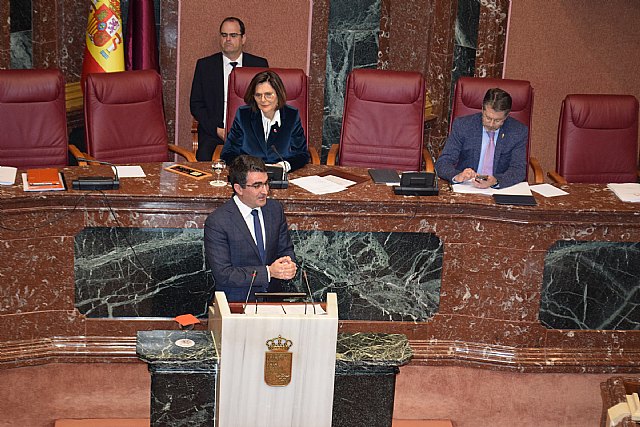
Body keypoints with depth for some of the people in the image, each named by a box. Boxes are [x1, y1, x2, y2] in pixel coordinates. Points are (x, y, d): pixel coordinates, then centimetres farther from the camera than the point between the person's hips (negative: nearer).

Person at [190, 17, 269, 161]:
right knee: (204, 156, -29)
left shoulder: (259, 65, 9)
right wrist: (217, 130, -8)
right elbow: (196, 104, 7)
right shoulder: (204, 65, 9)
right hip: (213, 130, 0)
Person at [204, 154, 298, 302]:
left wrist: (289, 265, -9)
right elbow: (223, 274, -15)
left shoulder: (275, 209, 4)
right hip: (236, 303, -4)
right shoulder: (216, 222, -13)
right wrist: (268, 272, -20)